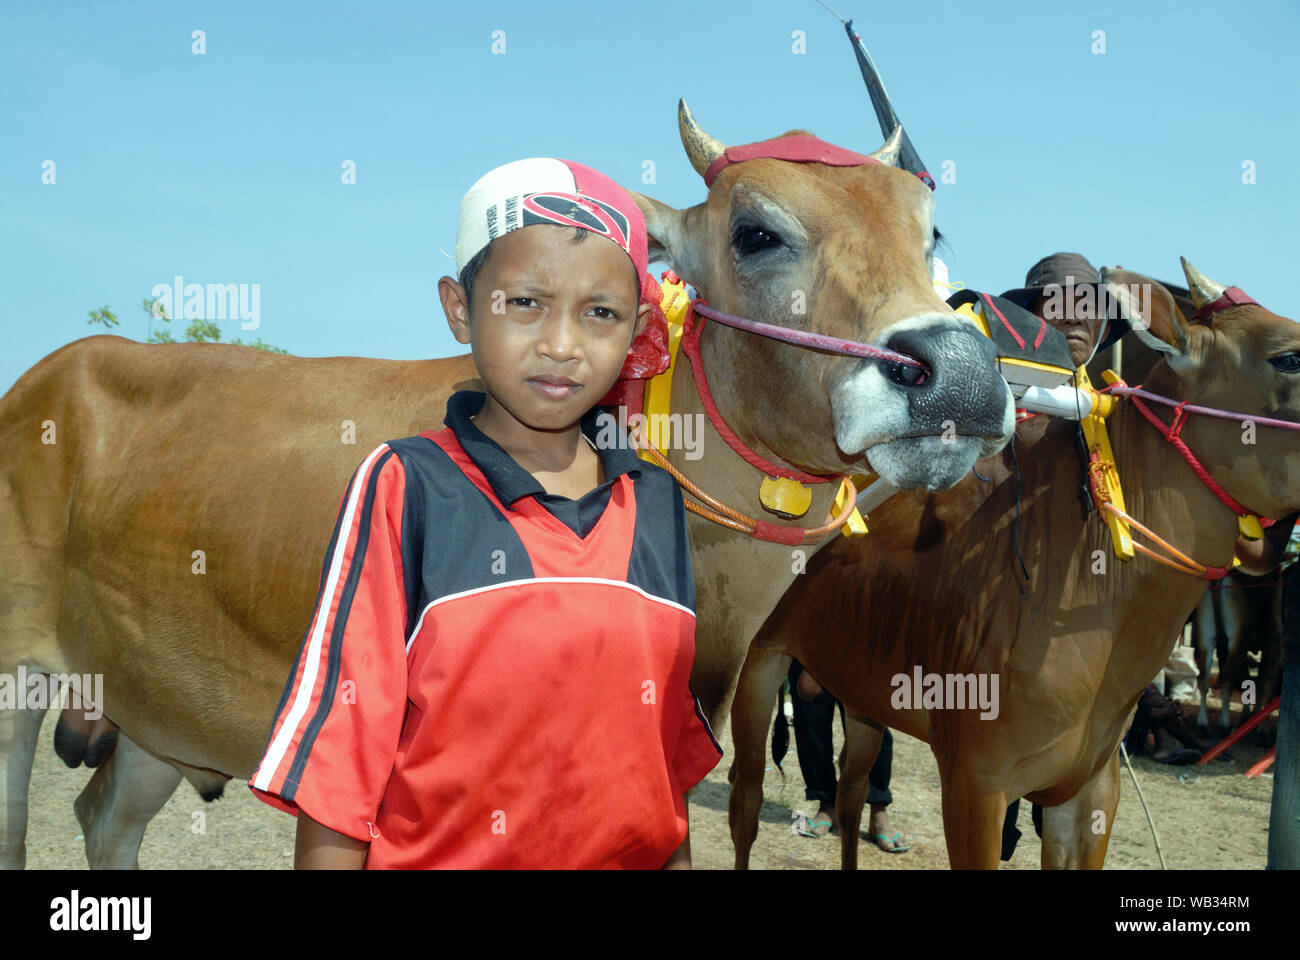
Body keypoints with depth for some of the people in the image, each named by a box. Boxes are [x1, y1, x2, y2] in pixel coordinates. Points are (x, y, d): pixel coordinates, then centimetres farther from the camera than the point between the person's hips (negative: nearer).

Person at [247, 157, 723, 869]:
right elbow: (336, 756, -11)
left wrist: (676, 858, 8)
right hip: (432, 853, -3)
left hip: (632, 851, 4)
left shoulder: (660, 504, 0)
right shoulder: (402, 488, -11)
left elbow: (670, 753, 8)